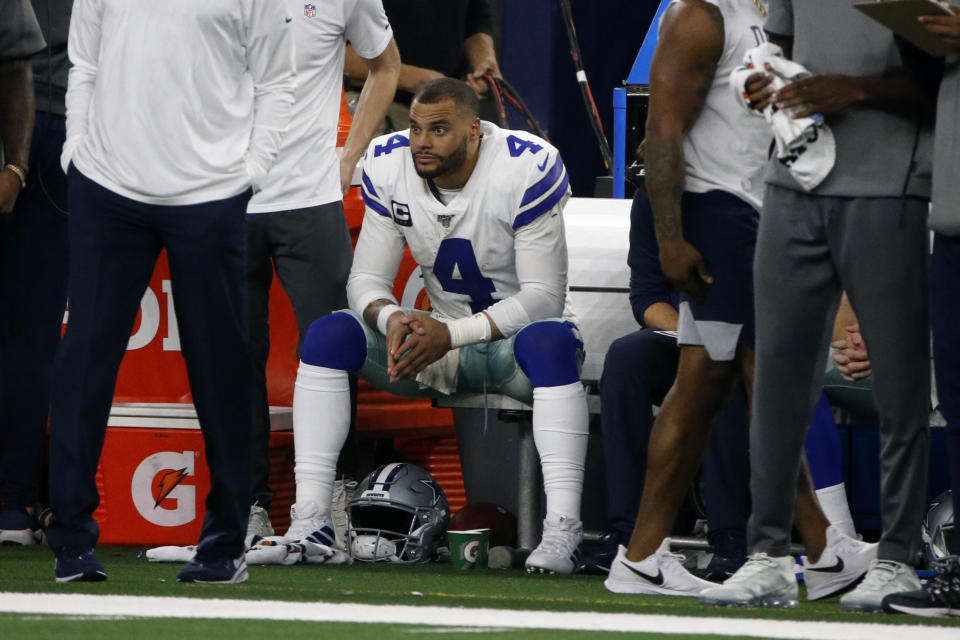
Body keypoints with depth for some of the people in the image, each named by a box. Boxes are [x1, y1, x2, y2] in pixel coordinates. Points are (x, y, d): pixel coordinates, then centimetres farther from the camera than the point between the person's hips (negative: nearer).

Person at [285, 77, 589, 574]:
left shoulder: (527, 170, -21)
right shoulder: (389, 167, -6)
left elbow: (544, 296, -21)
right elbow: (366, 278, -2)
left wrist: (451, 334, -32)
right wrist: (391, 319, -27)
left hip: (516, 334, -5)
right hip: (440, 340, 5)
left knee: (550, 342, -40)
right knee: (328, 335, -18)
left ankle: (562, 532, -44)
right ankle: (310, 522, -23)